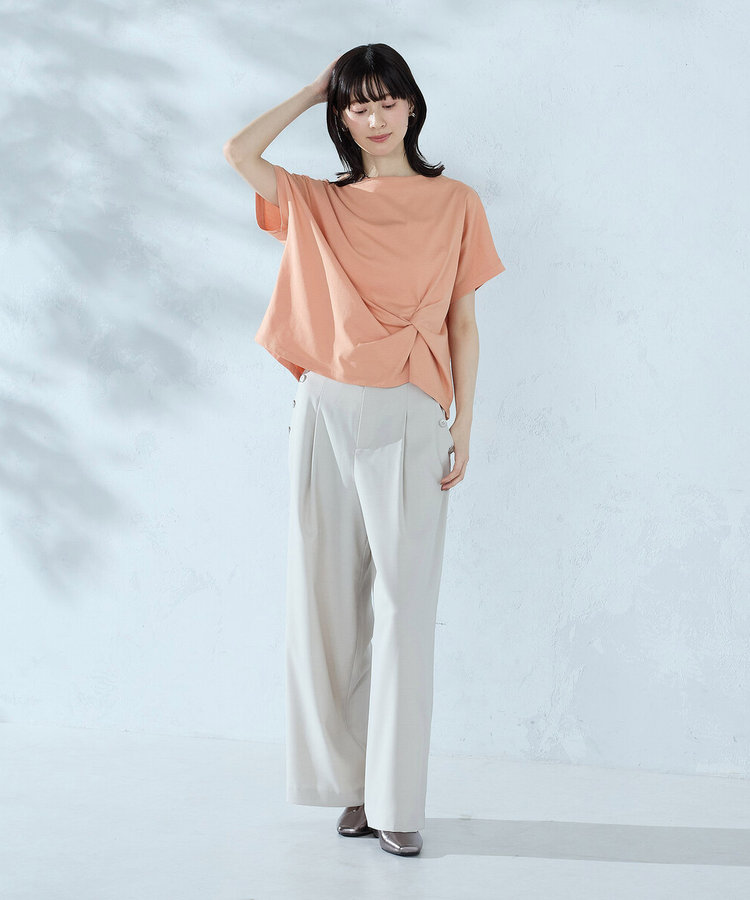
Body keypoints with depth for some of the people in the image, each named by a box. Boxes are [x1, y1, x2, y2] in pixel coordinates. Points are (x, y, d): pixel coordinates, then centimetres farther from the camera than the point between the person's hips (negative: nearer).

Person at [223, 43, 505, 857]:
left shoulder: (455, 204, 7)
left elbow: (463, 325, 7)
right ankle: (352, 787, 15)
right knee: (330, 602, 4)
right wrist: (313, 89, 10)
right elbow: (238, 152, 2)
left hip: (407, 420, -2)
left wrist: (463, 424, 0)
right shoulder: (320, 205, 12)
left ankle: (396, 801, 2)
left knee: (403, 608, -4)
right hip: (326, 414, 2)